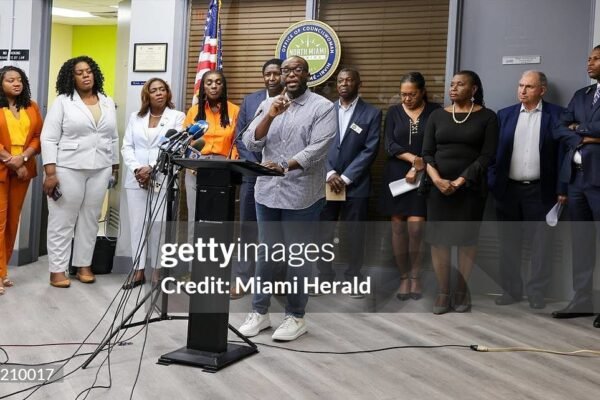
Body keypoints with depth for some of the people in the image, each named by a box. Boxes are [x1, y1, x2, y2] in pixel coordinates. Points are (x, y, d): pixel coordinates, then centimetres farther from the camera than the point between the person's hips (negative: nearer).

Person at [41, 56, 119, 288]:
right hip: (68, 169, -4)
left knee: (90, 219, 8)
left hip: (100, 170, 4)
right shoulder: (62, 102, -3)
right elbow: (49, 139, -6)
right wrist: (50, 172, -13)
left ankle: (83, 265, 18)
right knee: (63, 220, 0)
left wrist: (115, 167, 13)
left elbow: (113, 138, 15)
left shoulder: (108, 103, 11)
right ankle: (57, 270, 6)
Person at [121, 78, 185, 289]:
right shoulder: (135, 117, 15)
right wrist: (136, 169, -8)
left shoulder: (178, 117, 4)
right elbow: (127, 146, 9)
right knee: (137, 224, 3)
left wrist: (151, 168, -14)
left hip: (162, 179, -3)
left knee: (159, 225, -4)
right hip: (136, 179, 3)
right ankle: (138, 271, 8)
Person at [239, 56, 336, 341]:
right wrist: (270, 116, -12)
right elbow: (250, 144, 2)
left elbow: (317, 149, -14)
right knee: (265, 253, 12)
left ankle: (295, 316, 16)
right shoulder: (268, 105, 11)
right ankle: (259, 312, 24)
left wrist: (284, 165, -26)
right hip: (267, 192, 4)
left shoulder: (322, 107, -3)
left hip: (301, 195, -4)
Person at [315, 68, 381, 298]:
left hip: (356, 184, -2)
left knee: (355, 233, 5)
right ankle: (324, 275, 18)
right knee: (323, 232, 5)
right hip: (326, 182, 2)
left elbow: (370, 150, -6)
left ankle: (353, 277, 18)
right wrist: (330, 174, -11)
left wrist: (345, 177, -12)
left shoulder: (372, 113, 0)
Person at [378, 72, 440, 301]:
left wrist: (417, 168, -11)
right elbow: (389, 145, -2)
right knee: (398, 228, 3)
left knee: (415, 228, -9)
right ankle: (404, 277, 15)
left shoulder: (435, 111, 1)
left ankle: (415, 276, 7)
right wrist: (413, 158, -15)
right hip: (397, 176, 2)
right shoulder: (393, 112, 6)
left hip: (423, 177, -2)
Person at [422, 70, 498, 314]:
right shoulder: (437, 116, 8)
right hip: (438, 187, 2)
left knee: (467, 239, 4)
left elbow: (487, 156, -7)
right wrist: (437, 179, -14)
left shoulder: (487, 117, 0)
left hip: (470, 188, -2)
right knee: (438, 240, 1)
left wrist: (460, 181, -16)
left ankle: (462, 291, 15)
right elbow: (427, 153, 3)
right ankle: (443, 292, 9)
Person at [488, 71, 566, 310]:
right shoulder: (505, 115, 7)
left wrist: (562, 189, -8)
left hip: (540, 191, -2)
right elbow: (494, 151, 7)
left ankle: (536, 292, 15)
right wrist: (492, 184, -1)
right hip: (508, 189, 3)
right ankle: (511, 290, 19)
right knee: (508, 243, 9)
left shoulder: (556, 115, -1)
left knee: (541, 244, 4)